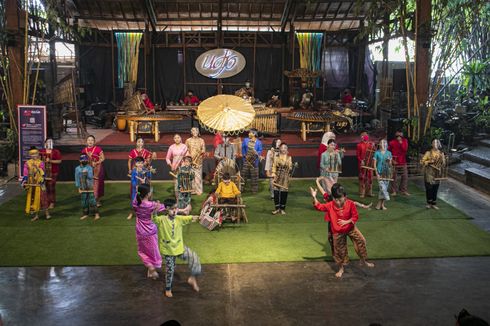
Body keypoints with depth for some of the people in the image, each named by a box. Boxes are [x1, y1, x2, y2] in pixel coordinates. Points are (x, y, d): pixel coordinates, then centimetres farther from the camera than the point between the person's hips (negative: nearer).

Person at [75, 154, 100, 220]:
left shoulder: (90, 168, -1)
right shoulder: (77, 169, 4)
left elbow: (91, 177, -10)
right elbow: (77, 179, 5)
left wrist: (86, 173, -26)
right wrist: (78, 187, 1)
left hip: (90, 187, -2)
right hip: (82, 188, 2)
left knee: (92, 200, -6)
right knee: (83, 201, 7)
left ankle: (96, 214, -3)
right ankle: (85, 214, 18)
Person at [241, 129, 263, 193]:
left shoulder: (258, 142, -2)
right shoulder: (245, 140, 6)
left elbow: (260, 151, -2)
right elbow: (243, 148, 11)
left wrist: (256, 153, -22)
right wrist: (244, 155, 0)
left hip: (254, 161, -2)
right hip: (246, 159, 2)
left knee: (254, 175, 1)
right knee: (244, 174, 3)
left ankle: (254, 189, 11)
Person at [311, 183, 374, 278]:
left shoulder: (350, 204, -19)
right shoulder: (330, 205, -16)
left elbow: (355, 217, -12)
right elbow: (319, 207, -17)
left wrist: (346, 222, -26)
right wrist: (314, 197, -31)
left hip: (350, 228, 0)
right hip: (337, 232, 0)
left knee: (361, 241, -1)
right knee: (339, 250, 10)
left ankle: (364, 260, 24)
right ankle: (341, 268, 29)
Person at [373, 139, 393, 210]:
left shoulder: (389, 153, 10)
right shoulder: (377, 153, 1)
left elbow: (390, 164, 15)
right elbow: (374, 164, -1)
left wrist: (389, 161, -8)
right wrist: (377, 173, -10)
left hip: (387, 173, 4)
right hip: (380, 172, -4)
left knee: (385, 188, 3)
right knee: (383, 188, -14)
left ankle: (380, 204, 11)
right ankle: (381, 204, -4)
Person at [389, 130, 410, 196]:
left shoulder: (405, 141, 5)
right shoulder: (392, 142, -1)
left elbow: (405, 149, -10)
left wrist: (401, 143, -16)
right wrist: (392, 159, -6)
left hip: (403, 162, 2)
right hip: (395, 162, -2)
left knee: (405, 176, 2)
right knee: (394, 177, 1)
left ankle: (404, 190, 13)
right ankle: (394, 191, 11)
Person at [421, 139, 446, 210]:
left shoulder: (441, 153, 5)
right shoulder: (428, 153, -4)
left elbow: (443, 164, 6)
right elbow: (422, 162, -6)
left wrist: (442, 159, -12)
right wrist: (429, 161, -19)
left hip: (437, 174, 3)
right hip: (429, 174, -3)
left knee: (435, 189, 6)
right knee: (429, 189, -1)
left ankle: (434, 204, 17)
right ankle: (429, 203, 13)